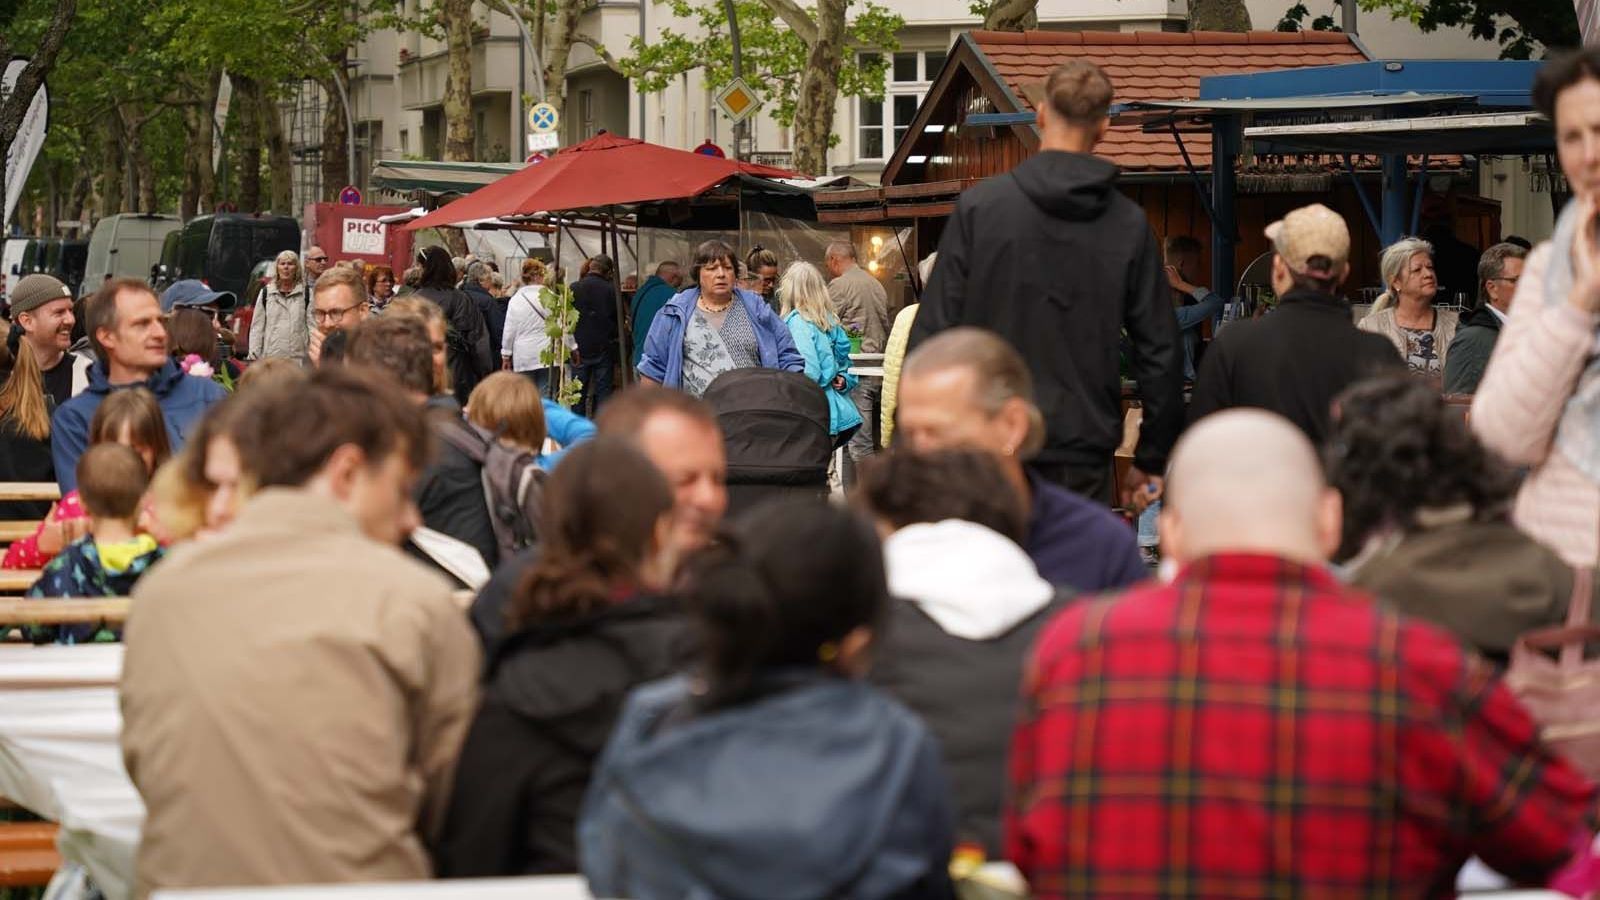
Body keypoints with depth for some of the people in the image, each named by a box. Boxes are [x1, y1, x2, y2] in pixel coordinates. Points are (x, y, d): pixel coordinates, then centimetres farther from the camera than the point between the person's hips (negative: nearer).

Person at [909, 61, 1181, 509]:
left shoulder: (979, 207, -1)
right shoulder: (1130, 225, 3)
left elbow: (934, 328, -2)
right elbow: (1161, 353, 5)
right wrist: (1151, 460, 15)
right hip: (1083, 460, 1)